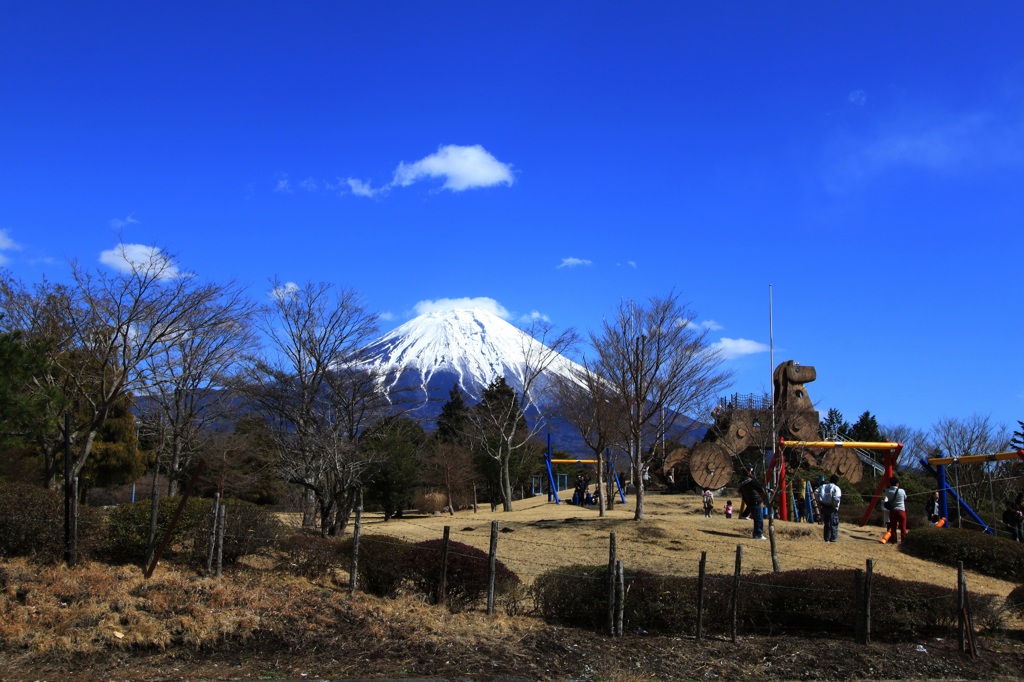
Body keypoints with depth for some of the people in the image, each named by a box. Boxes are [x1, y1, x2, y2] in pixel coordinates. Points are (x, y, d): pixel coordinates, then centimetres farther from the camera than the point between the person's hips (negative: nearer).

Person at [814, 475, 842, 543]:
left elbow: (816, 493, 5)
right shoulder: (836, 488, -9)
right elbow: (836, 498, -22)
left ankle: (827, 539, 20)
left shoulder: (823, 486, 10)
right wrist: (835, 507, -9)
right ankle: (833, 539, 2)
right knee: (834, 524, 4)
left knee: (826, 524, 16)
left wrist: (819, 502, 9)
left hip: (824, 507, 6)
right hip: (832, 508, -6)